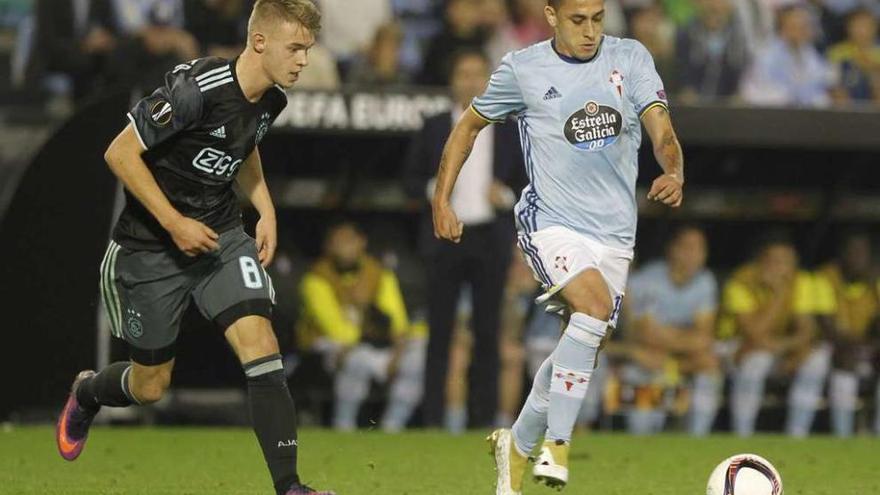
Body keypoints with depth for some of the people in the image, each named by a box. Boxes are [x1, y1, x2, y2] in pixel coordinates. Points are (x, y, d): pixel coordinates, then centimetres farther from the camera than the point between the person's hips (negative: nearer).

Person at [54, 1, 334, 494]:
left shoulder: (273, 99, -4)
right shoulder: (196, 89, -27)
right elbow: (120, 153, -22)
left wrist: (266, 210, 6)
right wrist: (174, 222, -23)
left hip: (222, 236, 5)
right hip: (153, 245, -5)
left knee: (260, 343, -17)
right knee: (151, 386, 9)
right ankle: (86, 393, 45)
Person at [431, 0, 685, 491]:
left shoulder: (630, 58, 2)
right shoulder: (523, 69, -3)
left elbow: (661, 129, -8)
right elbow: (469, 126, 11)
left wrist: (674, 174, -30)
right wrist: (442, 202, 7)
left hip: (615, 231, 4)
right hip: (550, 222, -4)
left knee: (584, 352, 9)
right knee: (596, 305, -30)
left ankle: (517, 445, 32)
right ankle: (557, 444, -25)